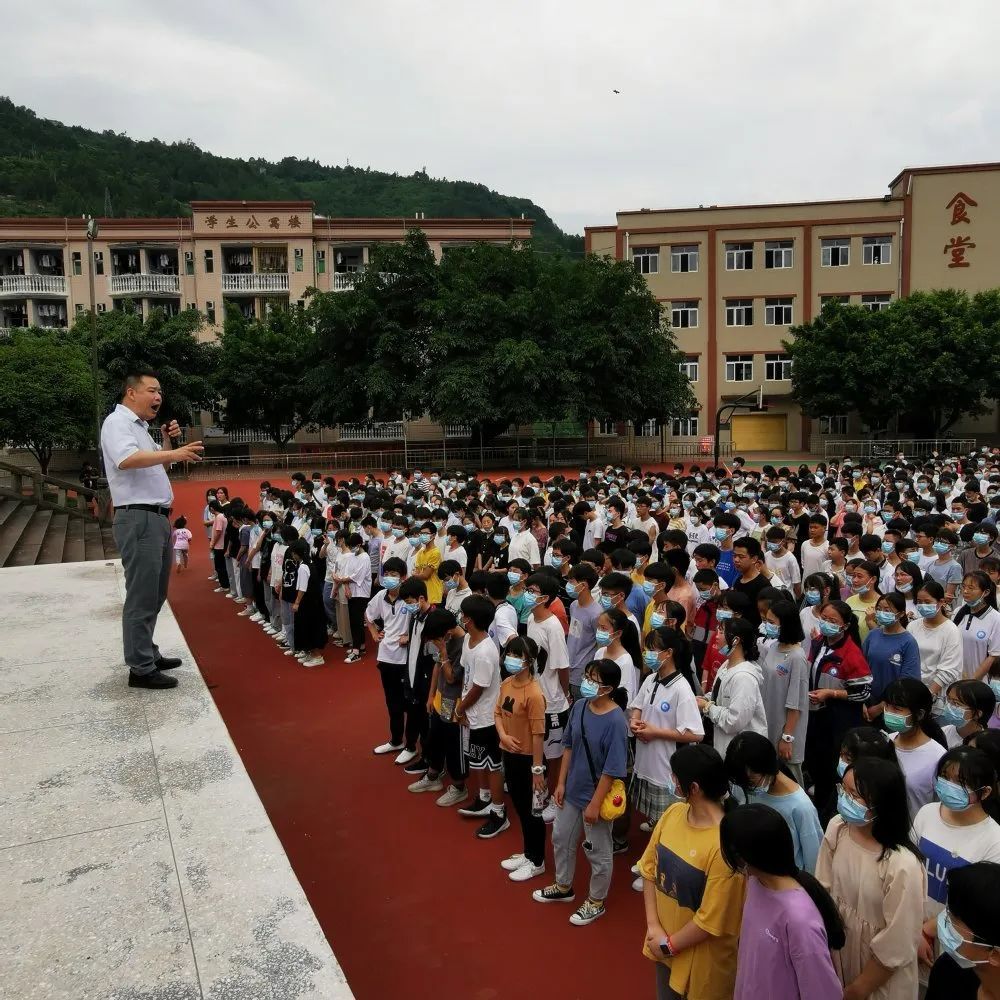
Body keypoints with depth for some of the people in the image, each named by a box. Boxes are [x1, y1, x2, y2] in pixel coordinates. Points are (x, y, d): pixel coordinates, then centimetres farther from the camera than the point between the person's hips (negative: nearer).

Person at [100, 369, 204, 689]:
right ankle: (141, 669, -3)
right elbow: (127, 459, -28)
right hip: (139, 519, -10)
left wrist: (167, 441, 11)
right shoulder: (117, 421, -9)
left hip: (156, 518, 10)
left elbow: (156, 464, 29)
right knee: (142, 596, -8)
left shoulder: (139, 426, 19)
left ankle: (148, 654, 28)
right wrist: (174, 454, -32)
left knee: (154, 594, 17)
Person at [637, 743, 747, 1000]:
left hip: (701, 957, -6)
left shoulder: (724, 844, -29)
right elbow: (650, 869, 1)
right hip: (664, 943, 6)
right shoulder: (673, 813, -8)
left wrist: (670, 945, -12)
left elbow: (712, 920, -23)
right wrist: (653, 926, -6)